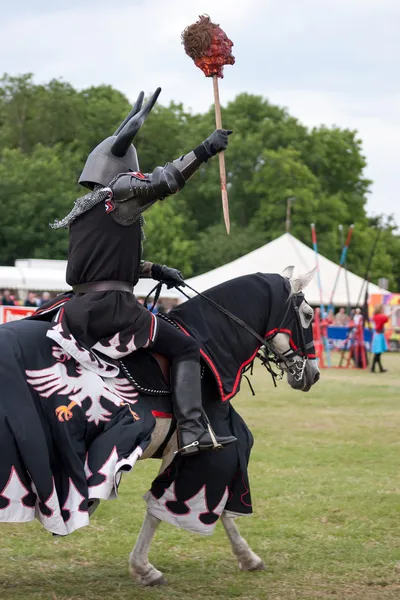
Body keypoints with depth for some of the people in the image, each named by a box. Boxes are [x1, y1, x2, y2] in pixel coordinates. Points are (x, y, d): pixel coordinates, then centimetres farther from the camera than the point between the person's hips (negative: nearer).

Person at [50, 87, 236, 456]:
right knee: (185, 347, -1)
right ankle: (192, 431, -14)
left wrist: (155, 271, 28)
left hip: (77, 309, 7)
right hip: (112, 307, -7)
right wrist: (203, 152, -22)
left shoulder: (82, 209, 21)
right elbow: (161, 183, -20)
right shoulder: (119, 197, -4)